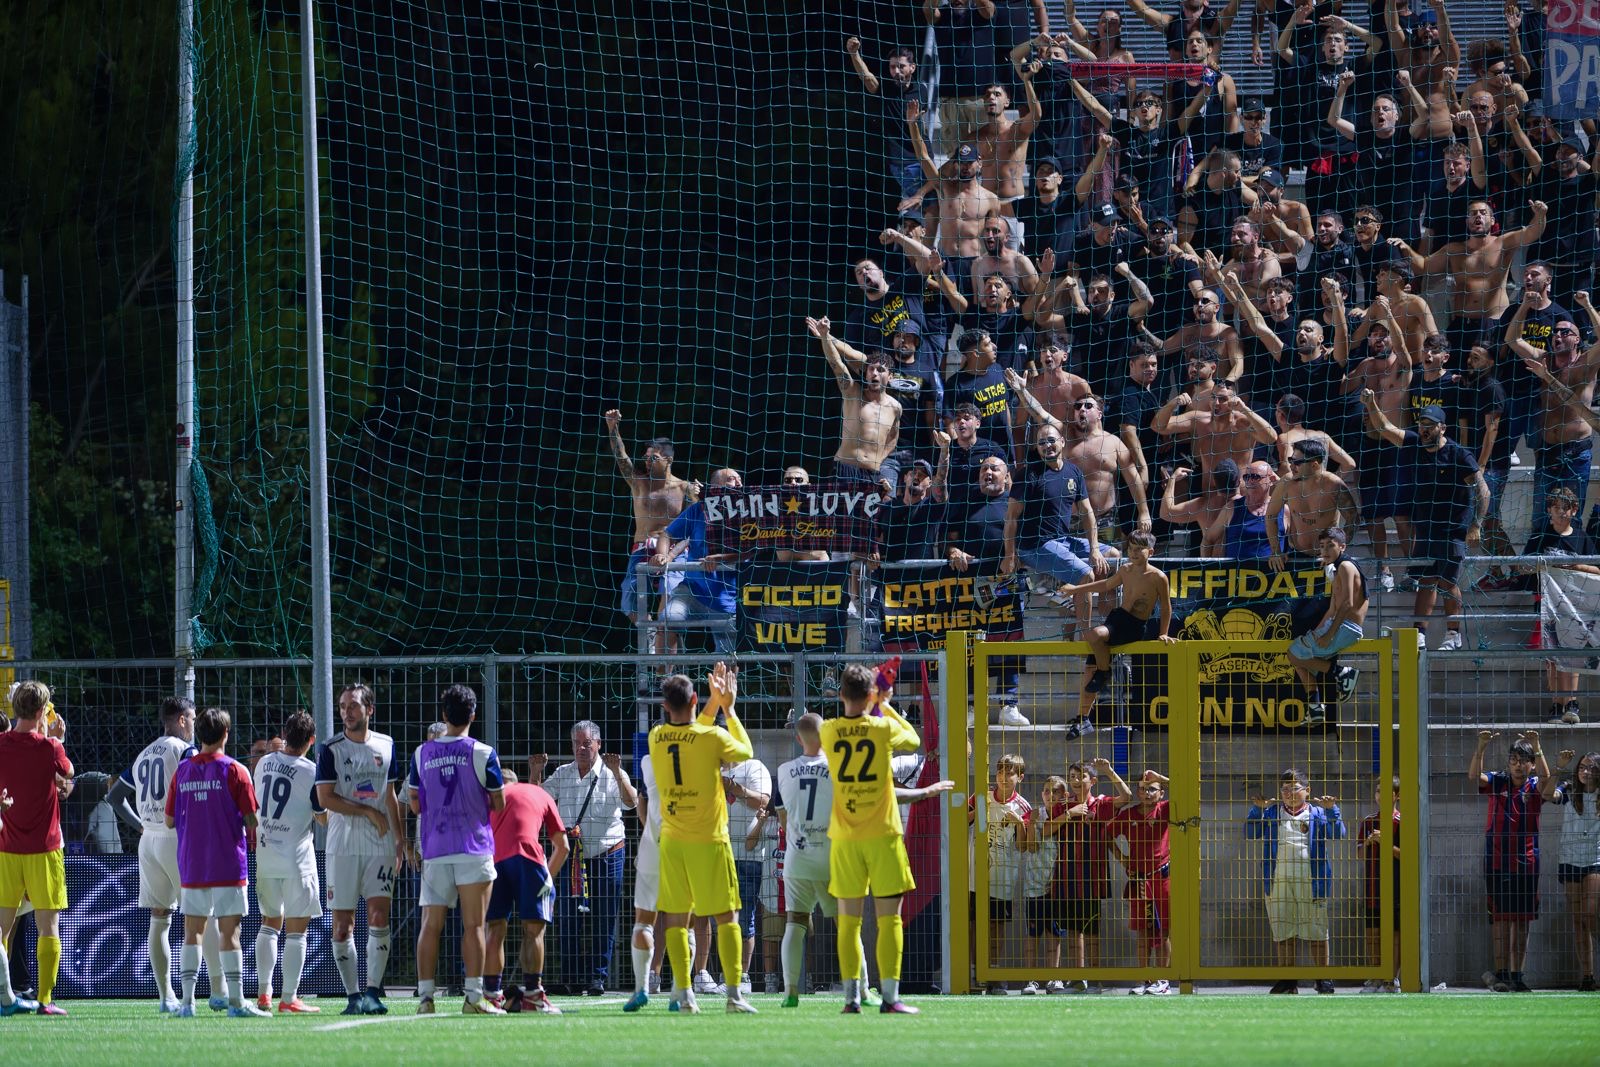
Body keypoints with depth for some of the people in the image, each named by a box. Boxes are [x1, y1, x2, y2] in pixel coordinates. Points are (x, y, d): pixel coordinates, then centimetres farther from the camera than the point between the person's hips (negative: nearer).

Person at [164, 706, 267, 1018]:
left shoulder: (182, 770, 4)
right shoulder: (234, 770, -6)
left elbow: (170, 820, 8)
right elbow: (251, 818, -6)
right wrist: (252, 841, 14)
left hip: (191, 864, 3)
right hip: (228, 863, -3)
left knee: (192, 933, 9)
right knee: (229, 934, -2)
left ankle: (187, 1001, 3)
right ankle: (236, 1001, -4)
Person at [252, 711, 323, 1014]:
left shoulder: (264, 763, 3)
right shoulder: (310, 772, -13)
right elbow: (323, 817, -5)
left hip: (264, 855, 5)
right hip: (296, 857, -5)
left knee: (270, 922, 17)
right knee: (296, 930, 0)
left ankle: (263, 993, 14)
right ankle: (289, 999, -2)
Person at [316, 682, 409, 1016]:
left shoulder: (386, 746, 10)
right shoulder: (331, 750, -1)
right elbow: (325, 798, -8)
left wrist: (402, 841, 12)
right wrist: (369, 812, -11)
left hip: (380, 847, 2)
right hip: (342, 847, -2)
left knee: (379, 917, -8)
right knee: (342, 925, -2)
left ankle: (372, 992, -7)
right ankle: (353, 995, 4)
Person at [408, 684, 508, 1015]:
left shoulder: (422, 754, 5)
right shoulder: (483, 754, -6)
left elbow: (415, 805, 11)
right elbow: (500, 804, 0)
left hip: (434, 851, 3)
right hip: (474, 850, -3)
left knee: (430, 925, 5)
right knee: (473, 925, -2)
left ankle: (425, 996, 1)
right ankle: (474, 996, -6)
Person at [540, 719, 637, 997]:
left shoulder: (612, 774, 1)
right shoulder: (562, 775, 11)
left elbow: (631, 802, -13)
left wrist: (617, 773, -25)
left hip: (606, 856, -3)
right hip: (570, 856, 3)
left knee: (603, 920, -2)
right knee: (568, 919, 0)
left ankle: (598, 977, 3)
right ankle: (571, 977, 5)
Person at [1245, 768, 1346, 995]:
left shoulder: (1316, 814, 7)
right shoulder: (1271, 814, 13)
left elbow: (1337, 833, -4)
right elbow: (1251, 833, 5)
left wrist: (1331, 810, -15)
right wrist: (1256, 810, -7)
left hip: (1309, 882, -3)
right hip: (1278, 882, 3)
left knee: (1316, 933, 0)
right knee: (1284, 933, 6)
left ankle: (1324, 980, 6)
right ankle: (1287, 981, 13)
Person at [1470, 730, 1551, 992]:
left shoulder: (1534, 787, 4)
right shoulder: (1497, 782, 4)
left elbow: (1545, 779, -19)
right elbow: (1474, 776, -14)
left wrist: (1536, 748, -32)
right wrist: (1481, 746, -28)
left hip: (1526, 863, 1)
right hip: (1496, 860, -1)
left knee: (1521, 920, 5)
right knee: (1500, 918, -5)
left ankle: (1516, 975, 11)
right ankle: (1500, 973, -6)